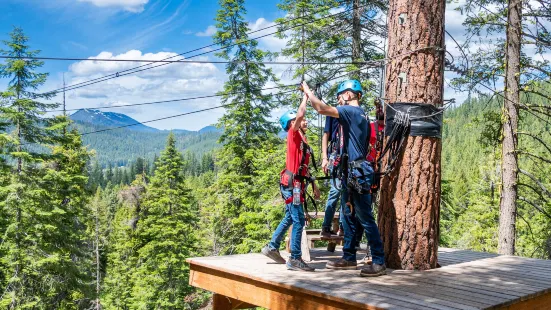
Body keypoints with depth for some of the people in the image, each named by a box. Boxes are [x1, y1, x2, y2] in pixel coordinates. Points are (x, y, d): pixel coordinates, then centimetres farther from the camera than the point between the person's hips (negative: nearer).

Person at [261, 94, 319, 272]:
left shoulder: (302, 139, 18)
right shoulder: (293, 135, -6)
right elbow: (300, 114, -22)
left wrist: (314, 185, 23)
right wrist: (305, 95, -9)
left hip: (297, 184, 9)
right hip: (292, 184, -9)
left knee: (289, 218, 18)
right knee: (298, 221, -8)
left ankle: (272, 247, 29)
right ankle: (295, 259, -4)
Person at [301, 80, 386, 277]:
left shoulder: (352, 111, -11)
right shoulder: (360, 114, 19)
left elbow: (321, 108, -19)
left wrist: (308, 92, -4)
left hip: (357, 172, -10)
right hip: (352, 171, 10)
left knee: (365, 218, -7)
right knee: (348, 216, 14)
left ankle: (379, 262, -3)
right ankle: (349, 258, 21)